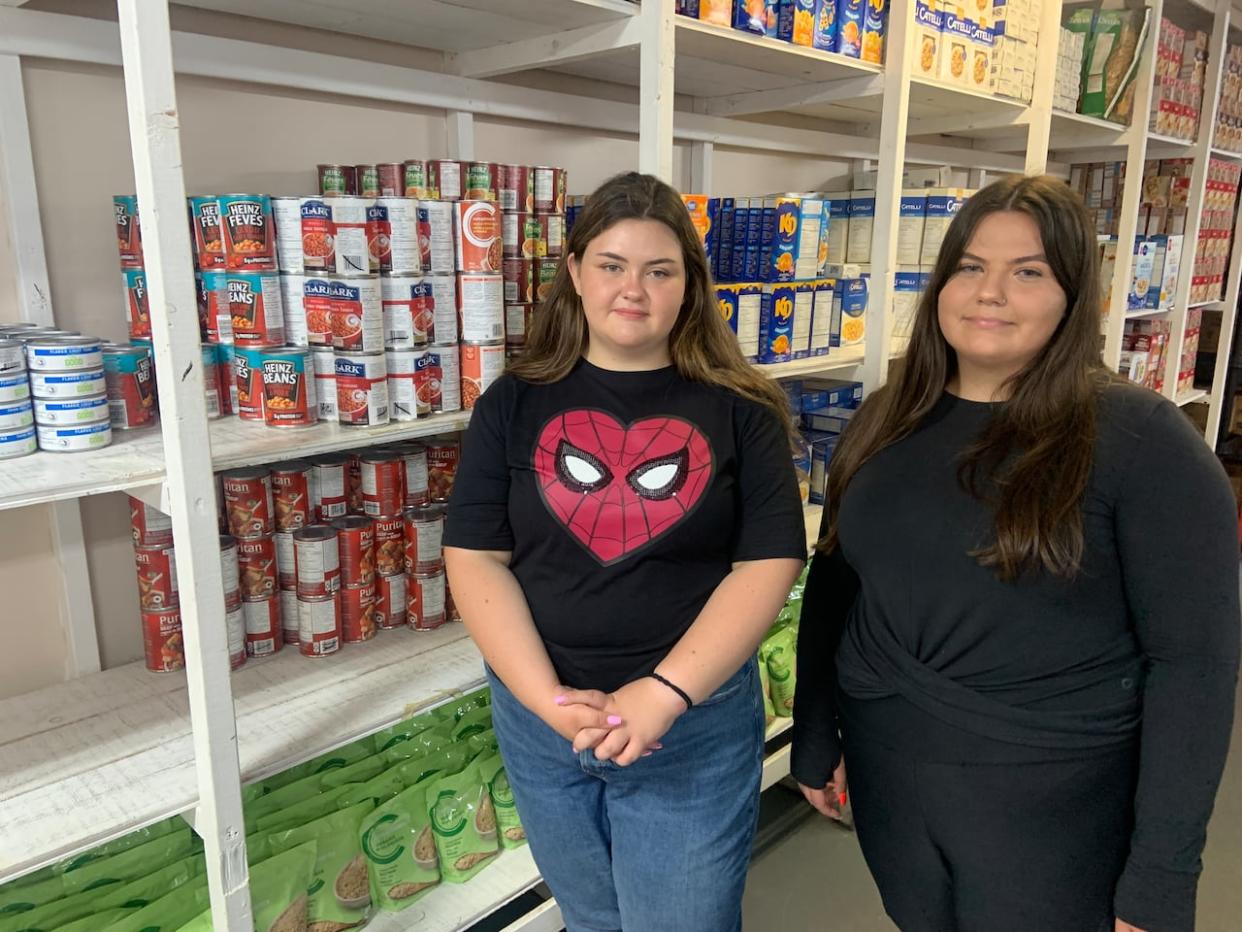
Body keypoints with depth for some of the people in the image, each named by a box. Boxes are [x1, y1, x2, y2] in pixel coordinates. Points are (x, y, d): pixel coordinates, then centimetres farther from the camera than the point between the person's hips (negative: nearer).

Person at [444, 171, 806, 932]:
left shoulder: (738, 409, -5)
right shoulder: (516, 404, -2)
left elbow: (770, 563, -9)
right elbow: (475, 559, -5)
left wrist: (665, 693, -18)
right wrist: (549, 698, -16)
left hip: (698, 724, -2)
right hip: (540, 722, 2)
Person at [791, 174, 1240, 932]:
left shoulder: (1140, 438, -14)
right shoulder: (889, 418, 0)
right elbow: (832, 587, 6)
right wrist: (814, 741, 9)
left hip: (1053, 807, -4)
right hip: (885, 778, 5)